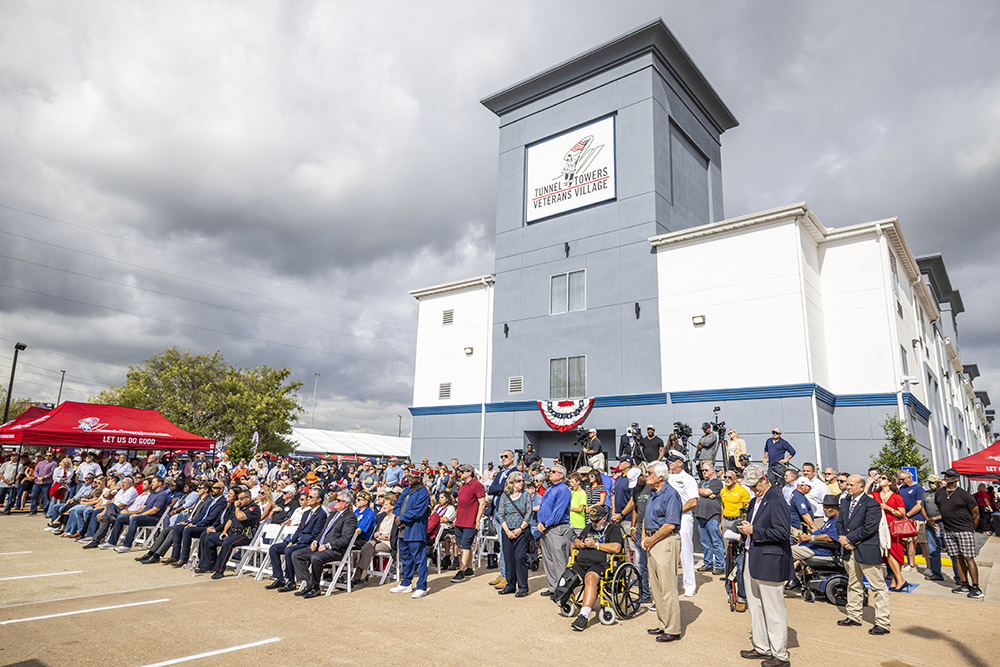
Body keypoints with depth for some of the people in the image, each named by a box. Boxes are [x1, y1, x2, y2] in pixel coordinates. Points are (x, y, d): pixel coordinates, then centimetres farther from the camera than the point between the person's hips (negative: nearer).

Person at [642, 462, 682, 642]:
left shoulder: (671, 494, -15)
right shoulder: (652, 493, 14)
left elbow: (670, 525, -20)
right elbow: (646, 517, 21)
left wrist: (651, 540, -13)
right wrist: (644, 538, 8)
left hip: (666, 541, -10)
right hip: (652, 542, 10)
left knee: (667, 588, -4)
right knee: (654, 587, 14)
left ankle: (673, 630, 5)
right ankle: (663, 624, 26)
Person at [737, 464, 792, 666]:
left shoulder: (776, 501, -15)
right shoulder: (755, 501, 14)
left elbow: (783, 532, -22)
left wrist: (754, 531, -18)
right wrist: (745, 527, 3)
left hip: (770, 562, -9)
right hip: (753, 560, 10)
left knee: (773, 610, 1)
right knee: (755, 606, 17)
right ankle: (762, 647, 31)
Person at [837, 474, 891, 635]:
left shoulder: (872, 504, -13)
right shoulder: (844, 501, 11)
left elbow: (869, 528, -19)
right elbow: (839, 522, 11)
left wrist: (848, 538, -14)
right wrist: (842, 539, -6)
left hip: (867, 551, -7)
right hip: (849, 550, 8)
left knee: (878, 587, 1)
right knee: (853, 585, 17)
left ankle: (882, 623, 8)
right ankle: (854, 617, 29)